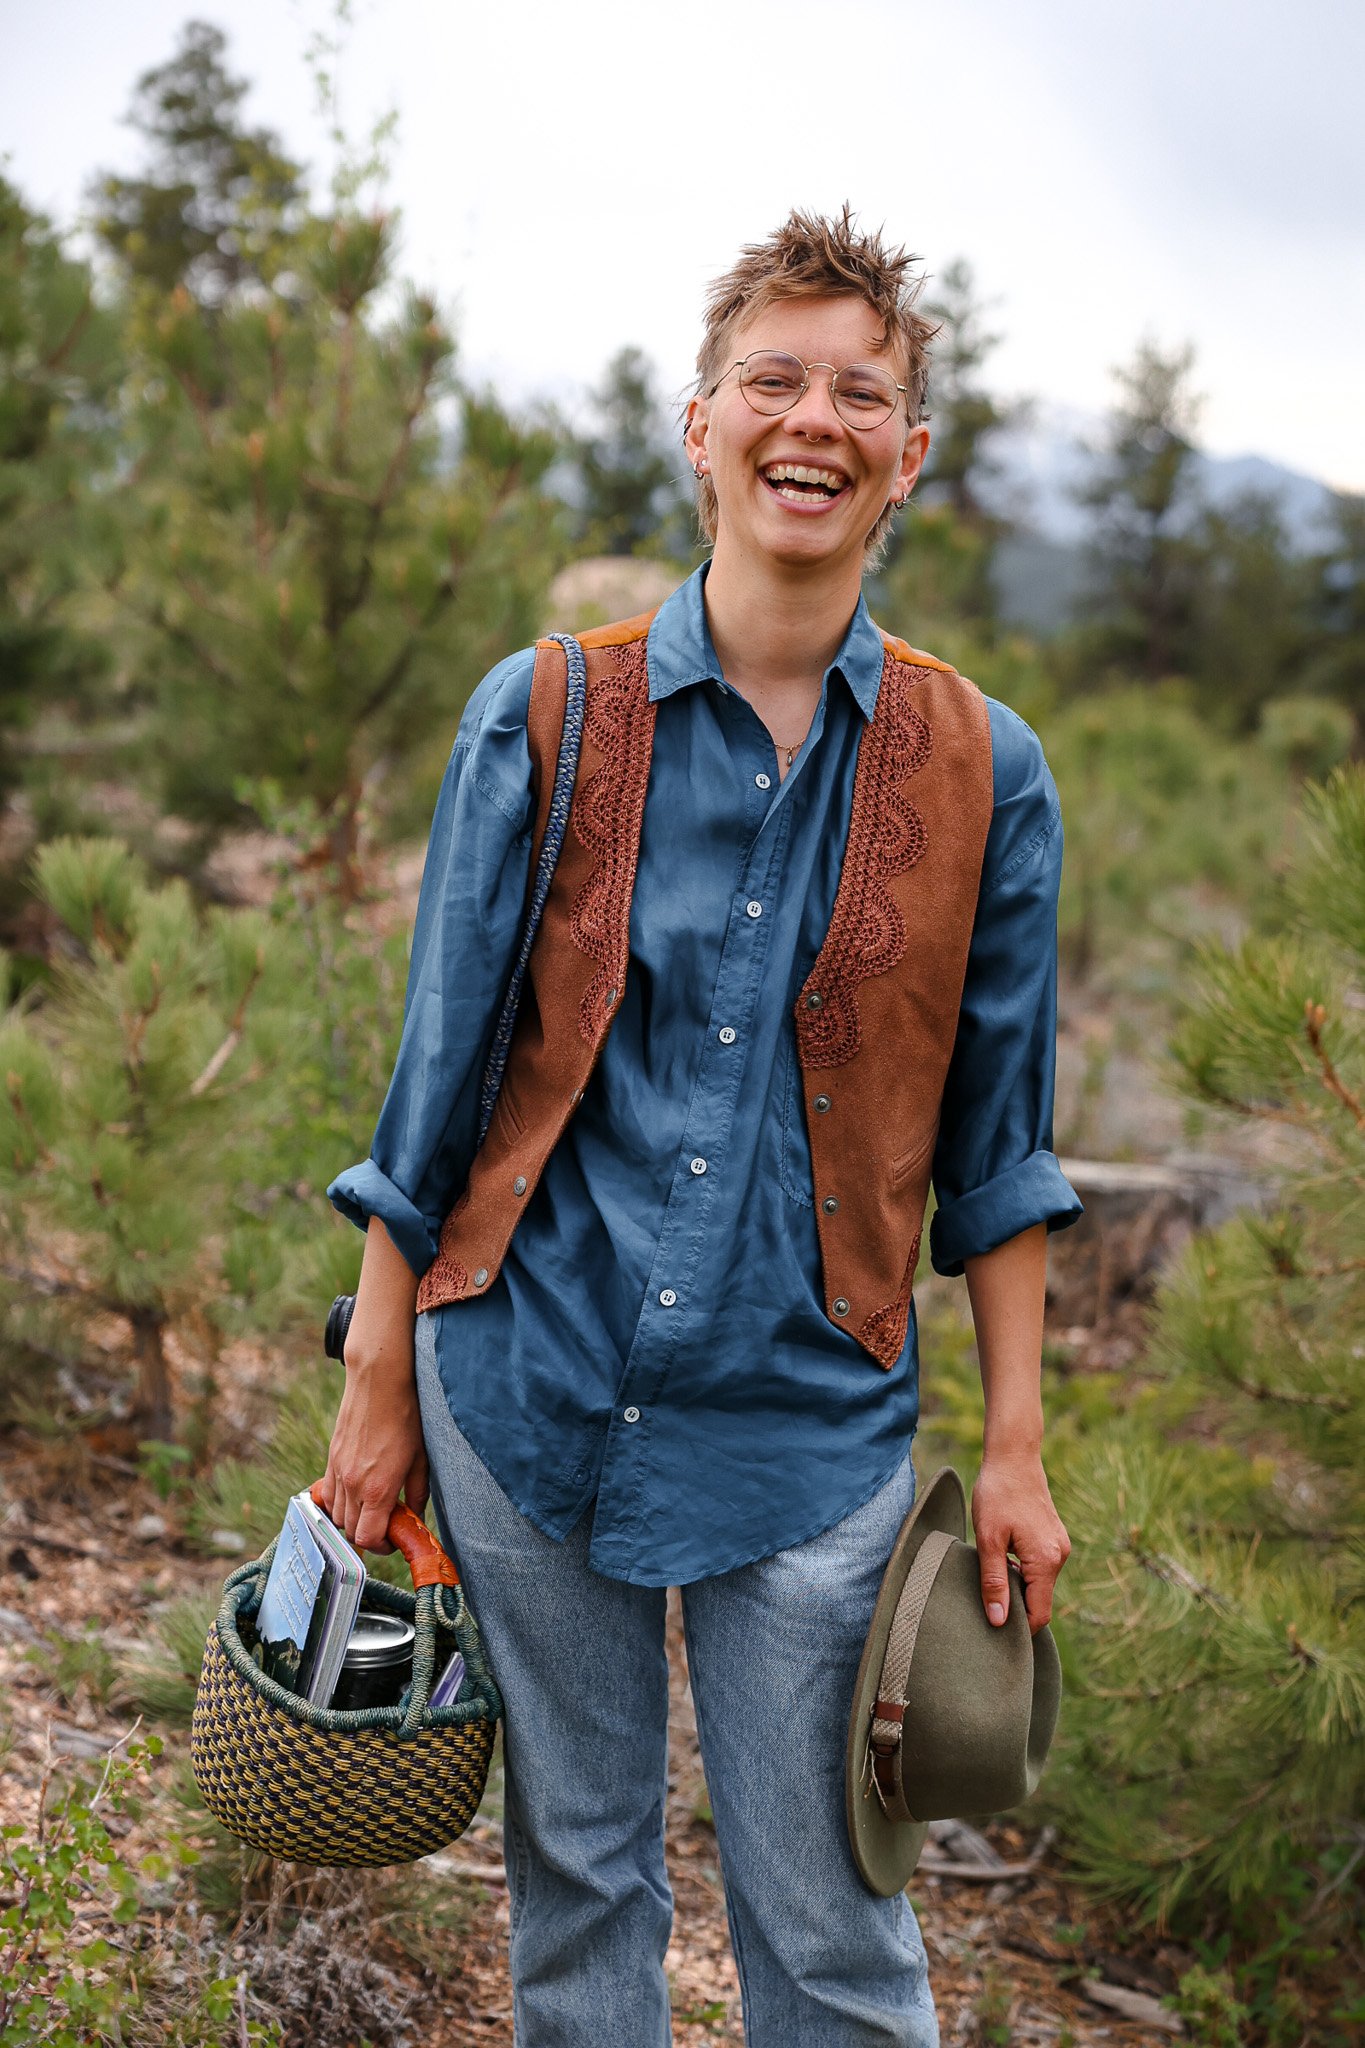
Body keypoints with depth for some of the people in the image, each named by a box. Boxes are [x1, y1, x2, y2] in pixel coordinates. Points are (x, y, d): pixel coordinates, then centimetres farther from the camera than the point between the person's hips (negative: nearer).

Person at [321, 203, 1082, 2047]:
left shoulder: (982, 772, 0)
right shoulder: (543, 717, -2)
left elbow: (995, 1146, 6)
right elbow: (438, 1080, 2)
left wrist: (1016, 1446, 4)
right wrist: (379, 1389, 2)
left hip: (811, 1422, 0)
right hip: (532, 1390, 0)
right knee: (575, 1869, 15)